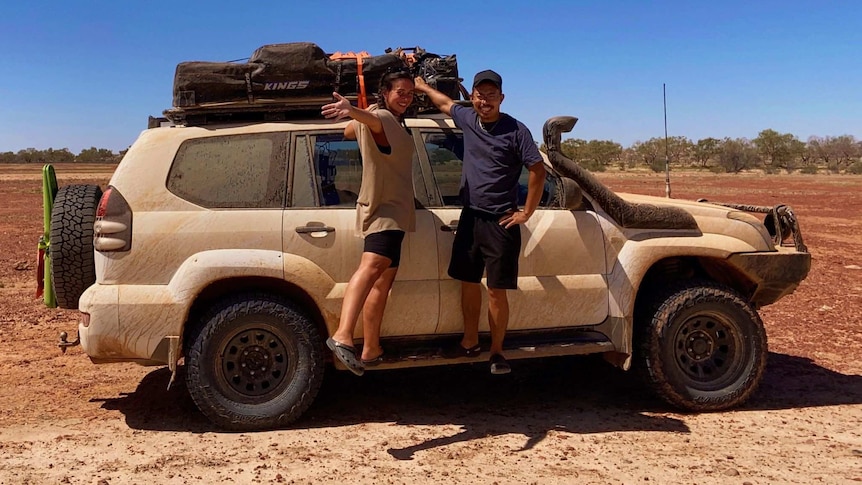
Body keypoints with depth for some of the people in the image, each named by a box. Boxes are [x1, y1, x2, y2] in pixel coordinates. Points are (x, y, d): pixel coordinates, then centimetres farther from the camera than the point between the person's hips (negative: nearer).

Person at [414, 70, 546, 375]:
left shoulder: (515, 130, -10)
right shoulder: (467, 119, 6)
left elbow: (537, 170, -10)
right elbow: (445, 103, 27)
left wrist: (526, 213, -9)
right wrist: (423, 87, 37)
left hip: (500, 223, -5)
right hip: (470, 217, 6)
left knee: (496, 291, -2)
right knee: (468, 283, 13)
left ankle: (497, 351, 12)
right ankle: (470, 343, 28)